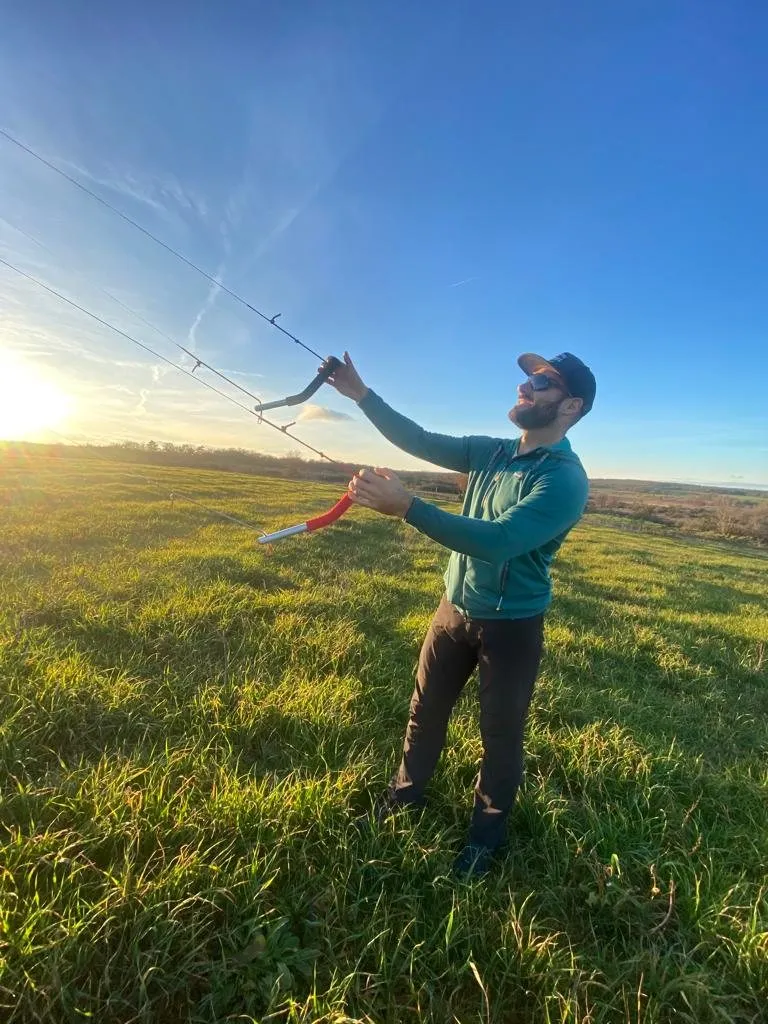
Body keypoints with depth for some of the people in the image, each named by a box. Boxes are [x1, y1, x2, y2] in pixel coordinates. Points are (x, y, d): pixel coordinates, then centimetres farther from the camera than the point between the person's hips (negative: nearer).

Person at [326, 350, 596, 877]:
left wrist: (407, 506, -40)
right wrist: (361, 394, -5)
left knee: (501, 734, 15)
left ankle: (488, 833, 42)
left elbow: (499, 541, -33)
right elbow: (422, 442, 2)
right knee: (425, 711, 21)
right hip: (453, 610, 6)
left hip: (511, 627, -6)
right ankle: (405, 794, 47)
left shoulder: (565, 478, -20)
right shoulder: (493, 451, 1)